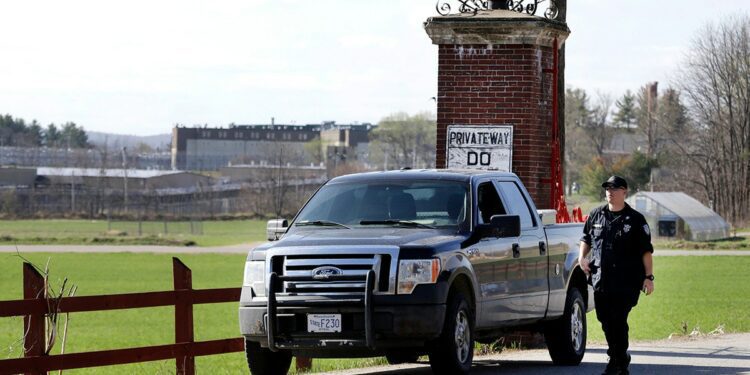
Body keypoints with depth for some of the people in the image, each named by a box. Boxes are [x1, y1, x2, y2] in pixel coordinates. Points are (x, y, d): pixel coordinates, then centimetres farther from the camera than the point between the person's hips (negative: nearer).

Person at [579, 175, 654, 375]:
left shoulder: (635, 220, -1)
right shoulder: (596, 215, 12)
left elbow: (646, 251, -1)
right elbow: (586, 238, 25)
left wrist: (649, 277, -8)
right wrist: (582, 257, 6)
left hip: (626, 281, -5)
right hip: (601, 279, 5)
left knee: (618, 320, -10)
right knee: (605, 320, 8)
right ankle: (622, 357, 27)